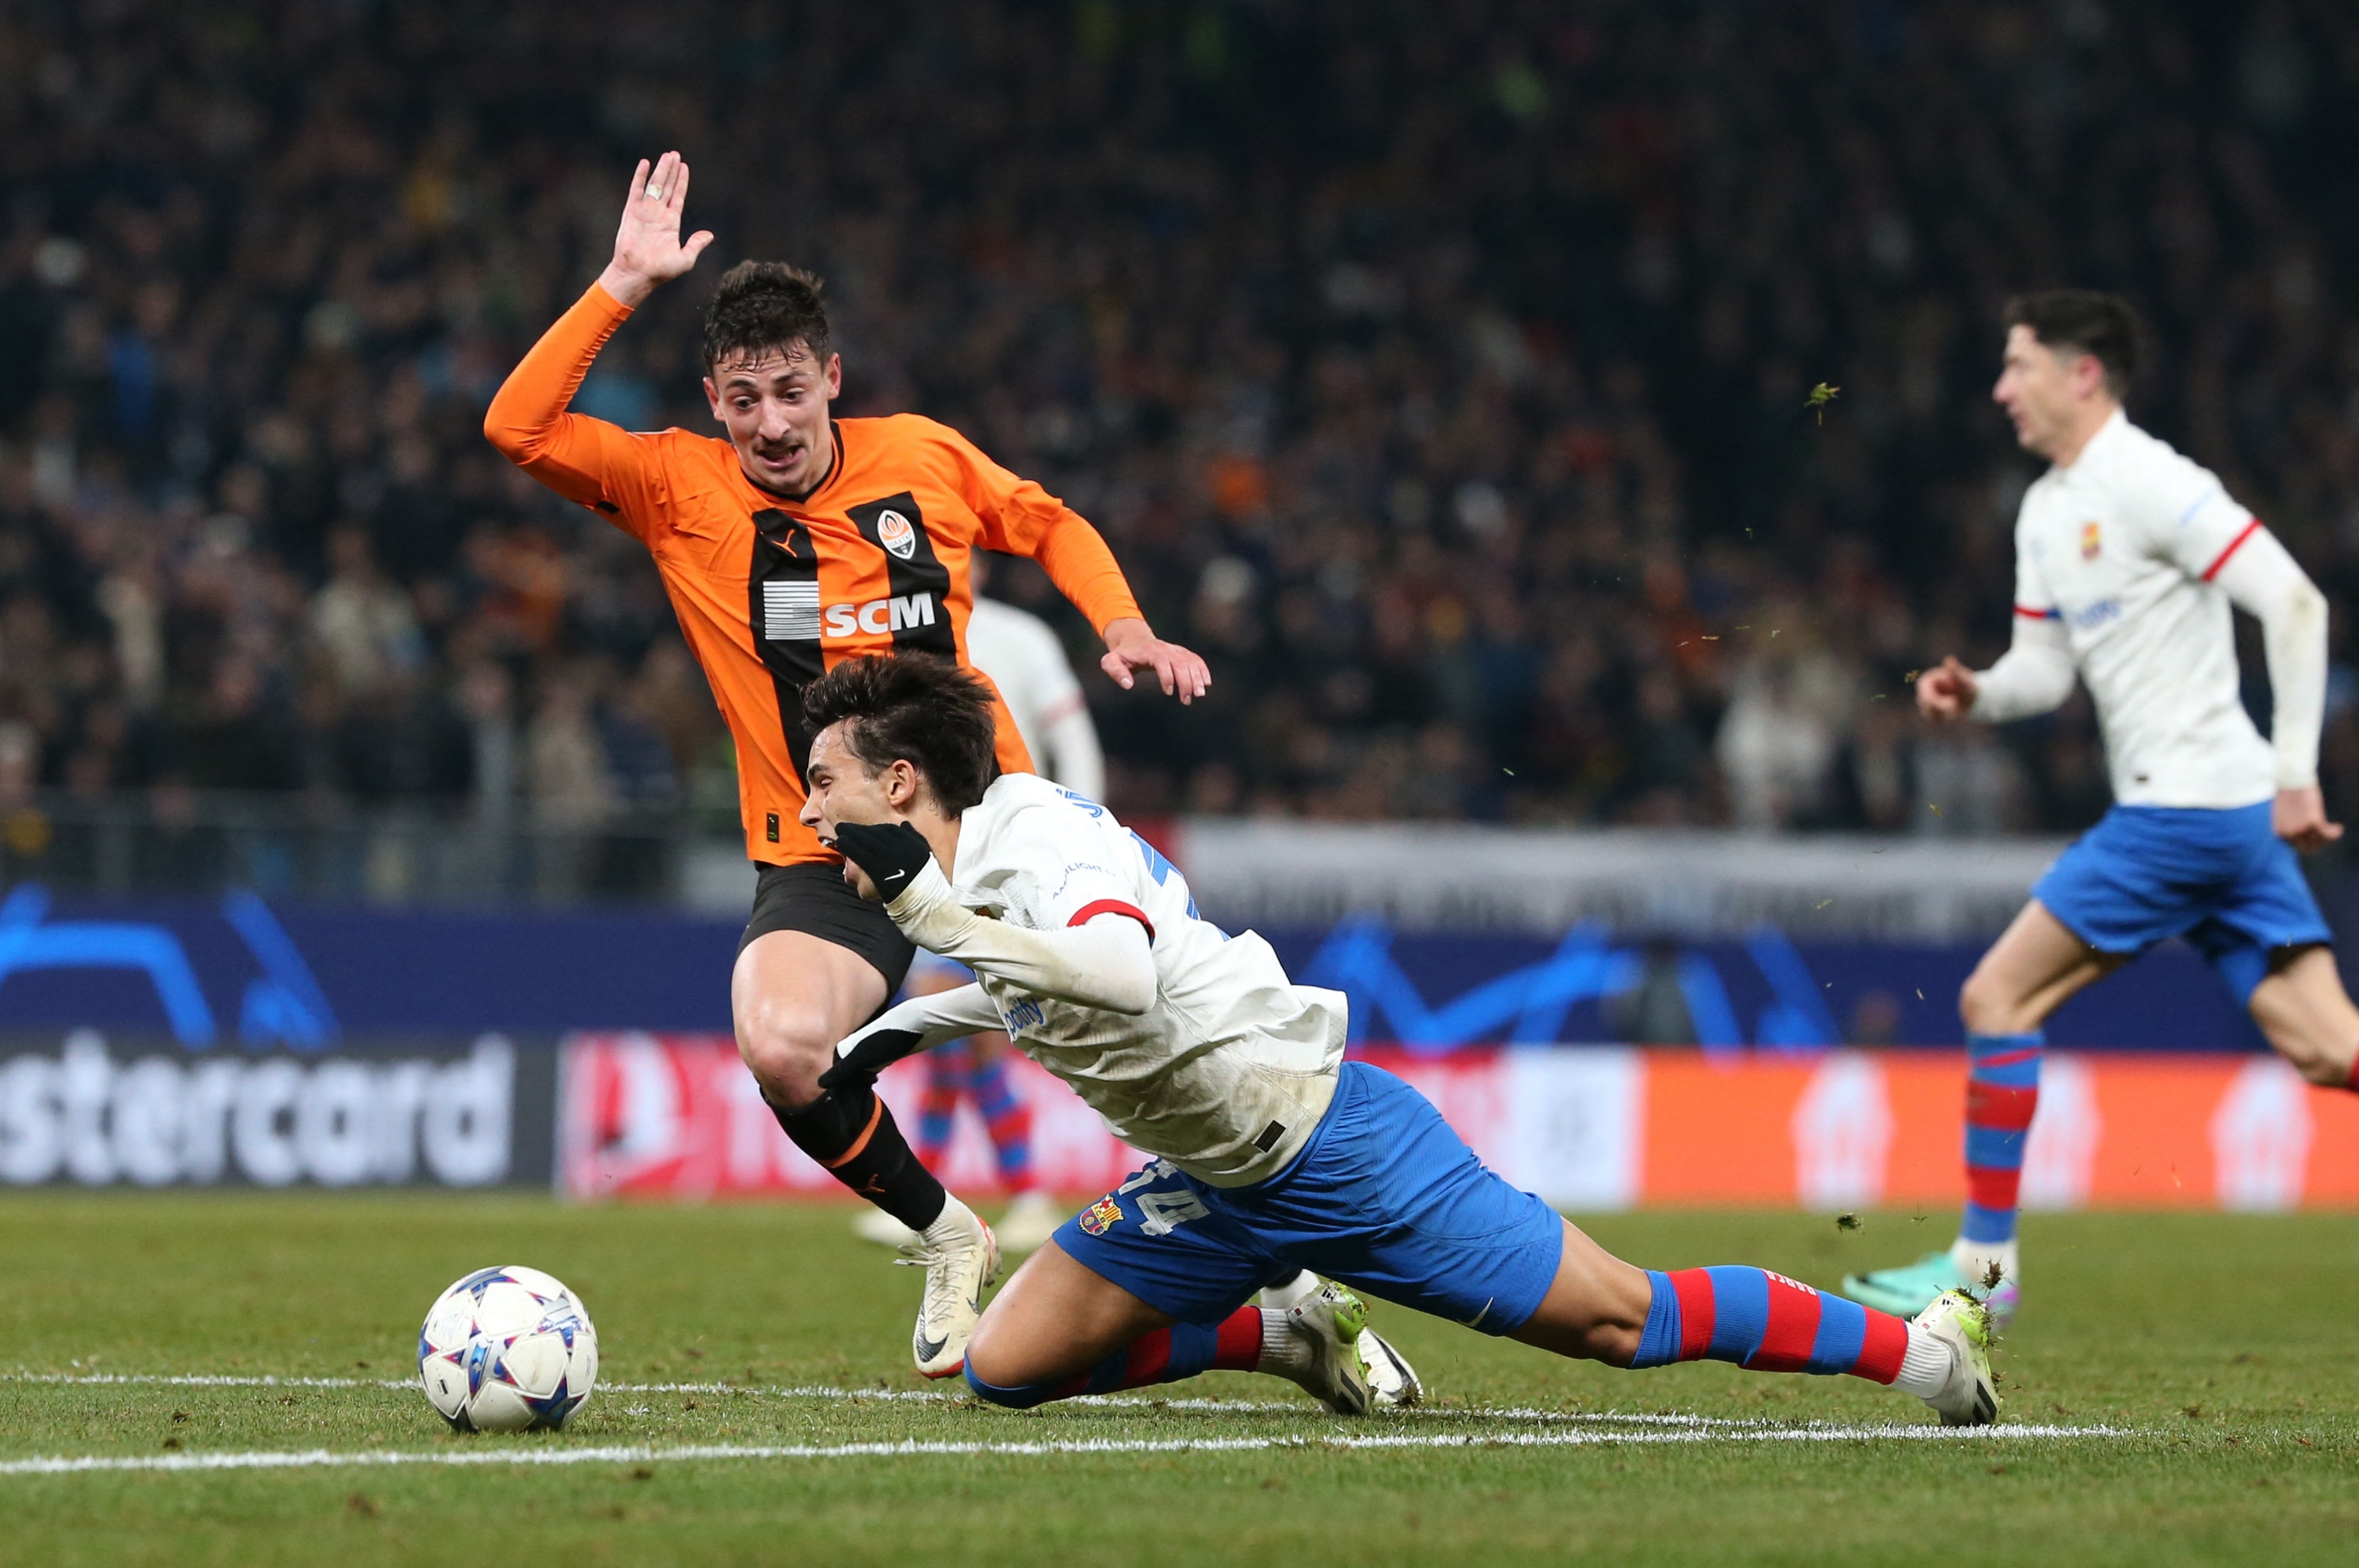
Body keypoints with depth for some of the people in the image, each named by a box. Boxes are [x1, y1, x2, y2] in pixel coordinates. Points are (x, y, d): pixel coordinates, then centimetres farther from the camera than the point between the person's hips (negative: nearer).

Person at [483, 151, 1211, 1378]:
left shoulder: (923, 458, 3)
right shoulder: (678, 488, -2)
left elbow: (1048, 526, 21)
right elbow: (520, 427, -15)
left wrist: (1124, 628, 5)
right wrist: (624, 285, -18)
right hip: (819, 857, -2)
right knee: (780, 1049, -30)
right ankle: (942, 1234, -1)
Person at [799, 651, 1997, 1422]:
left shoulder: (1041, 842, -23)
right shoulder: (977, 859, 6)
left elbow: (1120, 978, -44)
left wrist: (930, 910, -42)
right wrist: (903, 1026, 18)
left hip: (1333, 1143, -9)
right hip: (1216, 1188, 9)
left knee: (1617, 1323, -6)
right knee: (1005, 1367, 4)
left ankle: (1920, 1345, 9)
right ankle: (1292, 1338, 20)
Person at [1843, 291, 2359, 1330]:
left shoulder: (2148, 484, -13)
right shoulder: (2047, 511, 17)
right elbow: (2046, 668, 20)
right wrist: (1976, 695, -2)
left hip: (2185, 807, -9)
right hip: (2230, 814, 9)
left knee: (1996, 997, -4)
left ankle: (1983, 1262, 2)